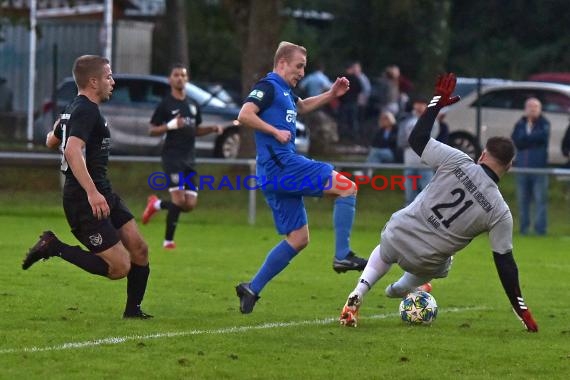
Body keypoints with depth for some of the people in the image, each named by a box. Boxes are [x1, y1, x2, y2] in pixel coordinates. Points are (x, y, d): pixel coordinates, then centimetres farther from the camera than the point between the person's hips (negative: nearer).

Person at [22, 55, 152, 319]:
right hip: (86, 201, -10)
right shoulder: (86, 111, -16)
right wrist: (91, 192, -38)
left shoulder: (74, 108, 14)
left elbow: (51, 141, 30)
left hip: (102, 195, 10)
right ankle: (54, 247, -5)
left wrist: (60, 124, 49)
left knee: (139, 249, 7)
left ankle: (133, 310, 17)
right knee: (120, 268, -12)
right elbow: (72, 151, -31)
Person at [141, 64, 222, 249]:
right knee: (179, 199, -16)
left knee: (190, 204, 0)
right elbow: (152, 130, -3)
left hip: (189, 158, 6)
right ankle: (168, 240, -3)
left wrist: (212, 129, 6)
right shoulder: (165, 104, -3)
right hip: (172, 156, -6)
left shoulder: (193, 105, 15)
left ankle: (157, 204, 26)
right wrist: (171, 125, -20)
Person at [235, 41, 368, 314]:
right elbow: (244, 115, -19)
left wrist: (331, 95, 31)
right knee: (347, 187, -10)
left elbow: (301, 106, 44)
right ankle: (342, 256, -14)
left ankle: (252, 289, 9)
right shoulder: (268, 86, -6)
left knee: (298, 238, 11)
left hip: (277, 173, 10)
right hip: (282, 165, -10)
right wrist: (276, 132, -20)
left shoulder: (285, 91, 23)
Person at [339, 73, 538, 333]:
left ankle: (357, 296, 19)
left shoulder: (456, 161, -15)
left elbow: (417, 139, -7)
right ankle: (400, 289, 56)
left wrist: (438, 101, 5)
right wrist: (522, 310, -2)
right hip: (423, 261, -1)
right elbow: (505, 263, -10)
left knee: (383, 254, 37)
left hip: (396, 235, 1)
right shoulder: (500, 213, -14)